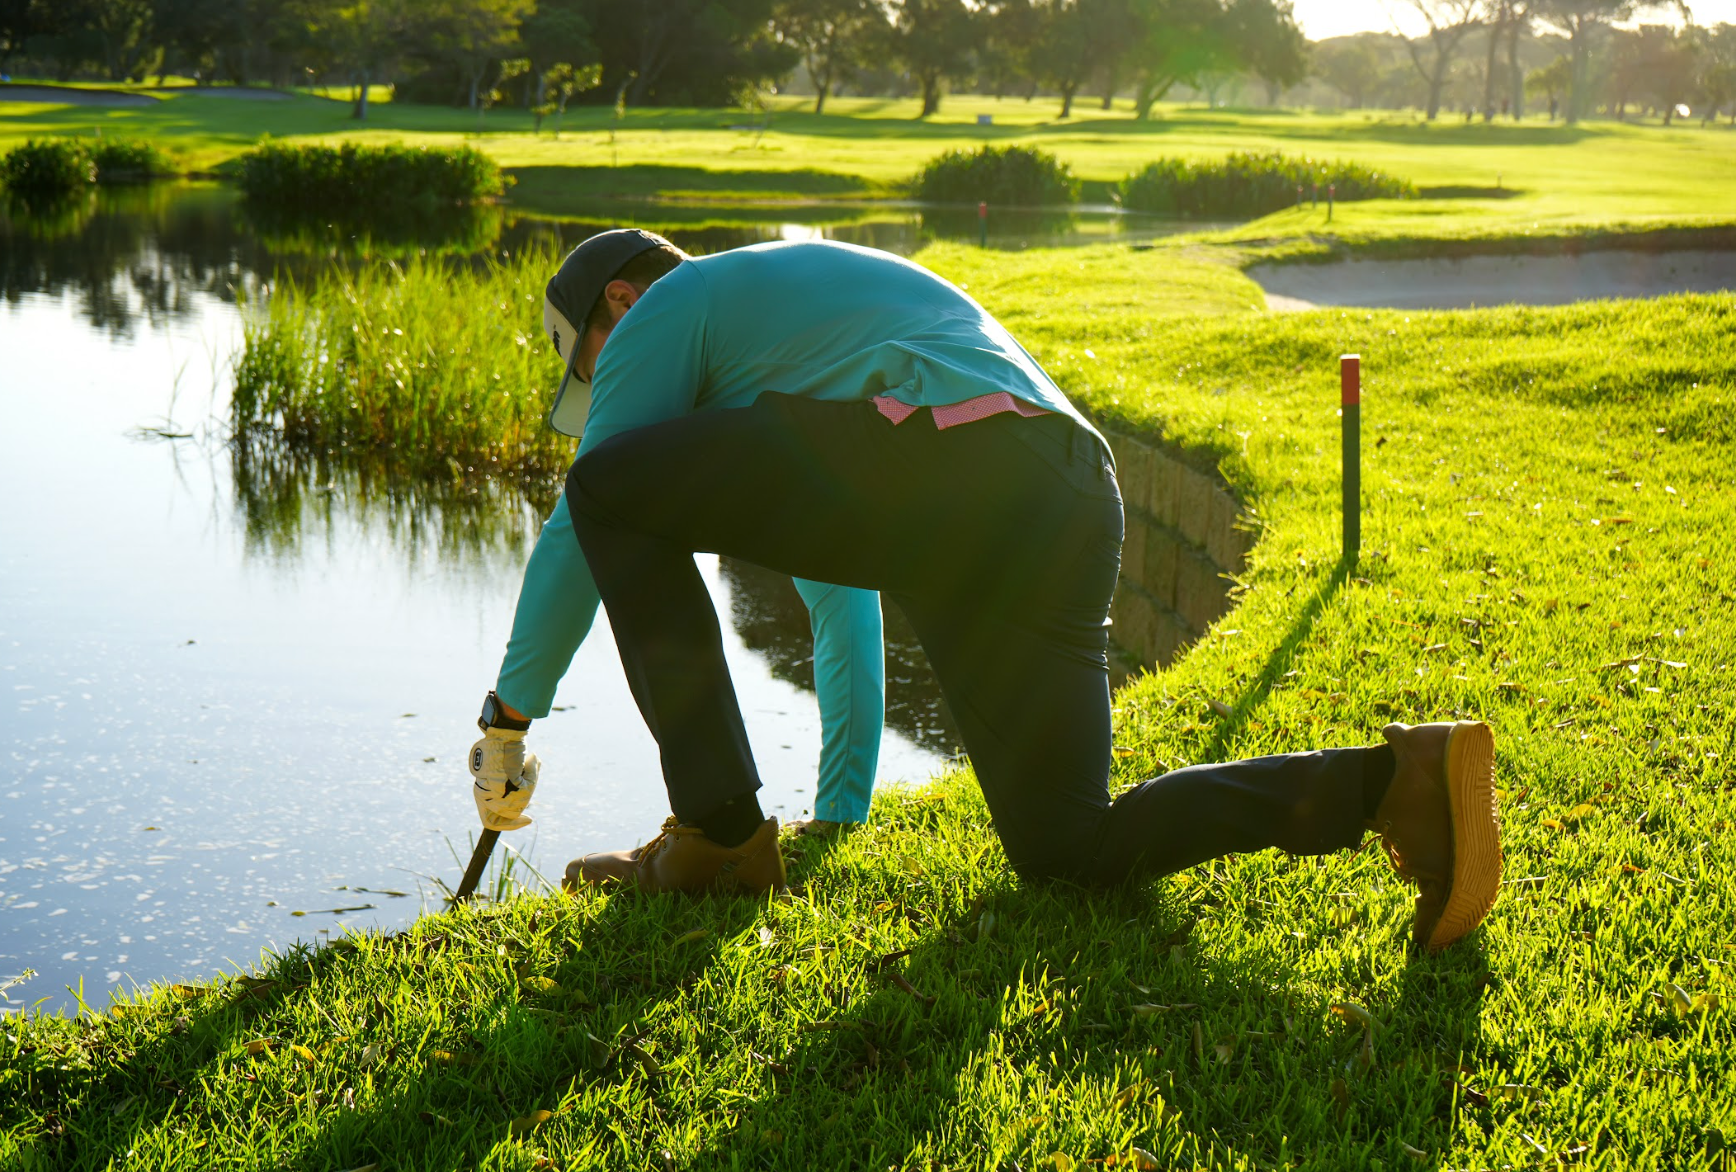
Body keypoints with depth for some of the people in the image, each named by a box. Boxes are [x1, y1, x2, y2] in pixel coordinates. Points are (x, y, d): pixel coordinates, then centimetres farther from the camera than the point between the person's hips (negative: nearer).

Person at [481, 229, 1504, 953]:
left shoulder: (666, 308, 19)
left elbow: (585, 531, 13)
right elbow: (842, 592, 46)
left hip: (933, 464, -8)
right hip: (1077, 509, 9)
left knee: (613, 490, 7)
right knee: (1070, 851, 13)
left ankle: (719, 831, 5)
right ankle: (1397, 779, -3)